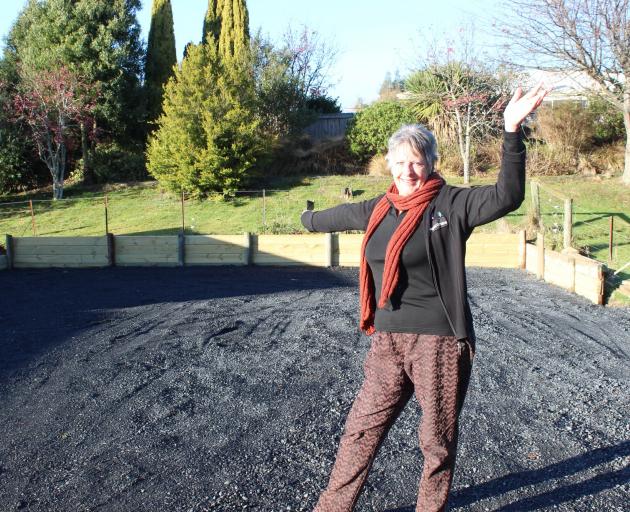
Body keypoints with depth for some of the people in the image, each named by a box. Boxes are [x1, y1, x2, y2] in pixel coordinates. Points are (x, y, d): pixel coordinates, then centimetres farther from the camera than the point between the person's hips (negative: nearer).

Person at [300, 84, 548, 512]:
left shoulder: (452, 203, -7)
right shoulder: (379, 209, 10)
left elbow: (506, 197, -21)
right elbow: (342, 215, 30)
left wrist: (512, 132, -32)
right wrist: (309, 219, 49)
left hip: (440, 342, -5)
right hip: (388, 343, 6)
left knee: (438, 440, 10)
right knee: (361, 431, 13)